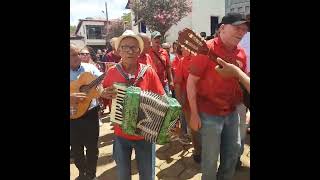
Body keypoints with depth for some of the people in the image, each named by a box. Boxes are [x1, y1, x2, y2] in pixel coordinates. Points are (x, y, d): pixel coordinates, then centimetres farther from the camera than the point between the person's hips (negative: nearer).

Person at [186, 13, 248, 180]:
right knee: (211, 157, 8)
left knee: (233, 150, 21)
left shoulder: (241, 53, 3)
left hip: (232, 112, 7)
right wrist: (194, 114, -16)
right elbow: (191, 82, -15)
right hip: (210, 114, -6)